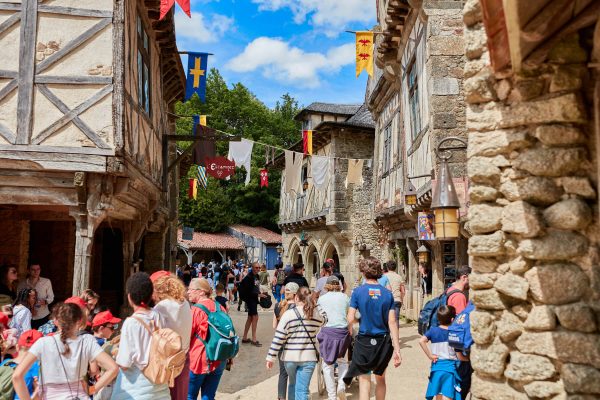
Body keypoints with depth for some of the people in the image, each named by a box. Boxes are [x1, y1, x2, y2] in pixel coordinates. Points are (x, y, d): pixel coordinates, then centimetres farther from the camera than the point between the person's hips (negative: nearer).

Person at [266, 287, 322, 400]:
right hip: (308, 357, 0)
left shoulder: (288, 314, -10)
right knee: (302, 390, 2)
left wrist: (271, 357, -4)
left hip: (290, 357, 0)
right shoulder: (316, 315, -2)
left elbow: (278, 338, -9)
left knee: (293, 384, 22)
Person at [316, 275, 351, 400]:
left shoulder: (321, 298, 5)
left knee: (328, 365, 9)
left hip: (327, 331, -1)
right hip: (343, 331, 2)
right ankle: (341, 384, 3)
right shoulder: (345, 297, 8)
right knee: (342, 360, 23)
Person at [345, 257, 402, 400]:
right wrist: (397, 349, -5)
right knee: (380, 378, 22)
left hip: (364, 341, -3)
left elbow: (350, 319, -13)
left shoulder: (358, 291, -10)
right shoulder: (387, 294, -2)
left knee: (364, 381, 1)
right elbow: (392, 322, -6)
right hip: (383, 342, 4)